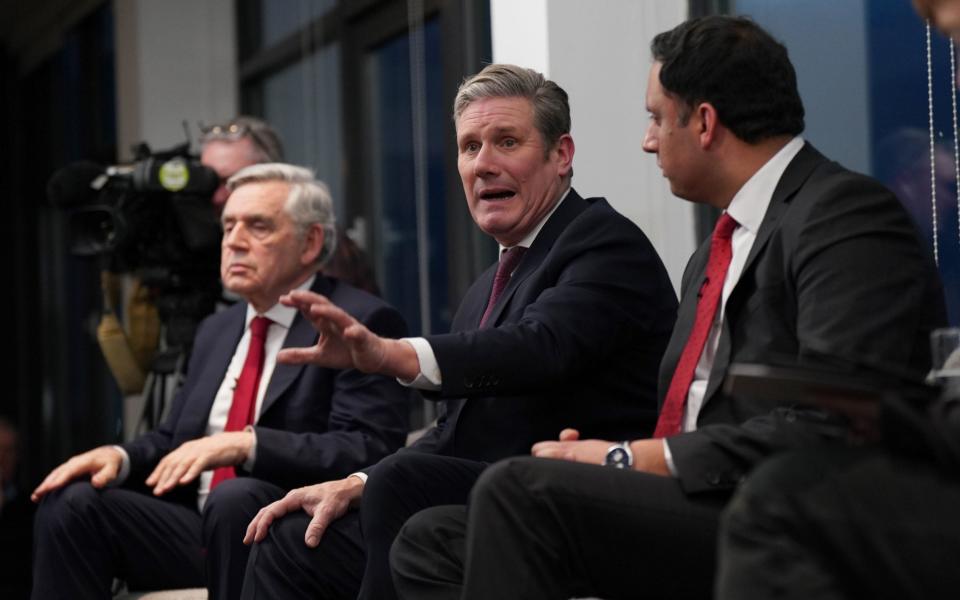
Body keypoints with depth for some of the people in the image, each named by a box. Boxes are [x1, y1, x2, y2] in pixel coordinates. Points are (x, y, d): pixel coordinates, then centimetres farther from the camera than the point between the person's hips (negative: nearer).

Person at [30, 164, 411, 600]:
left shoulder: (362, 323, -3)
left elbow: (369, 451, -15)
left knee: (235, 499, -37)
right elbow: (174, 438, 23)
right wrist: (120, 457, 0)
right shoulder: (218, 330, 23)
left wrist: (245, 445, -26)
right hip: (197, 531, 7)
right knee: (72, 502, -15)